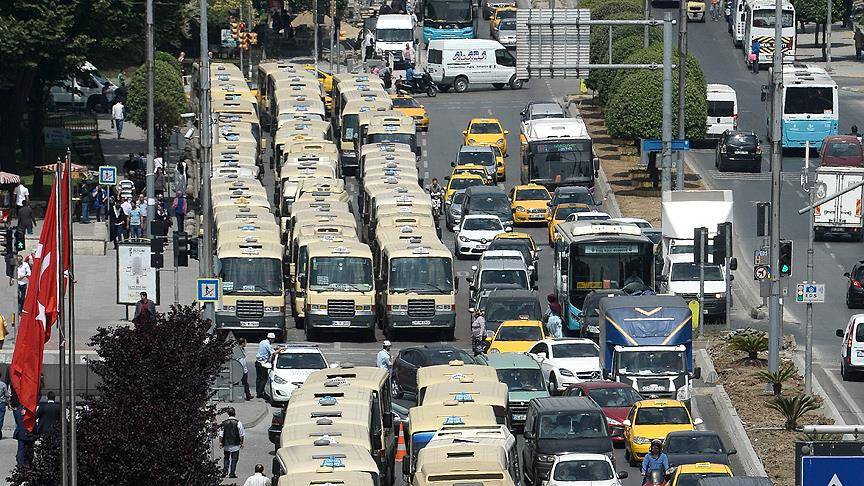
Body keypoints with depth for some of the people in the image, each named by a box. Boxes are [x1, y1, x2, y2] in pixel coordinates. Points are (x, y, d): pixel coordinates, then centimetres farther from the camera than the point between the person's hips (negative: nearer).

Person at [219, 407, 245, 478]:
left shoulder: (224, 423, -4)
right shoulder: (238, 423, -9)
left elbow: (221, 434, -2)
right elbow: (241, 434, -5)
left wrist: (220, 442, 8)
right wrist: (241, 443, 6)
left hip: (226, 444, 2)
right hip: (235, 444, -2)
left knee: (226, 458, 19)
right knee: (234, 459, 7)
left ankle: (225, 471, 10)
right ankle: (232, 473, 7)